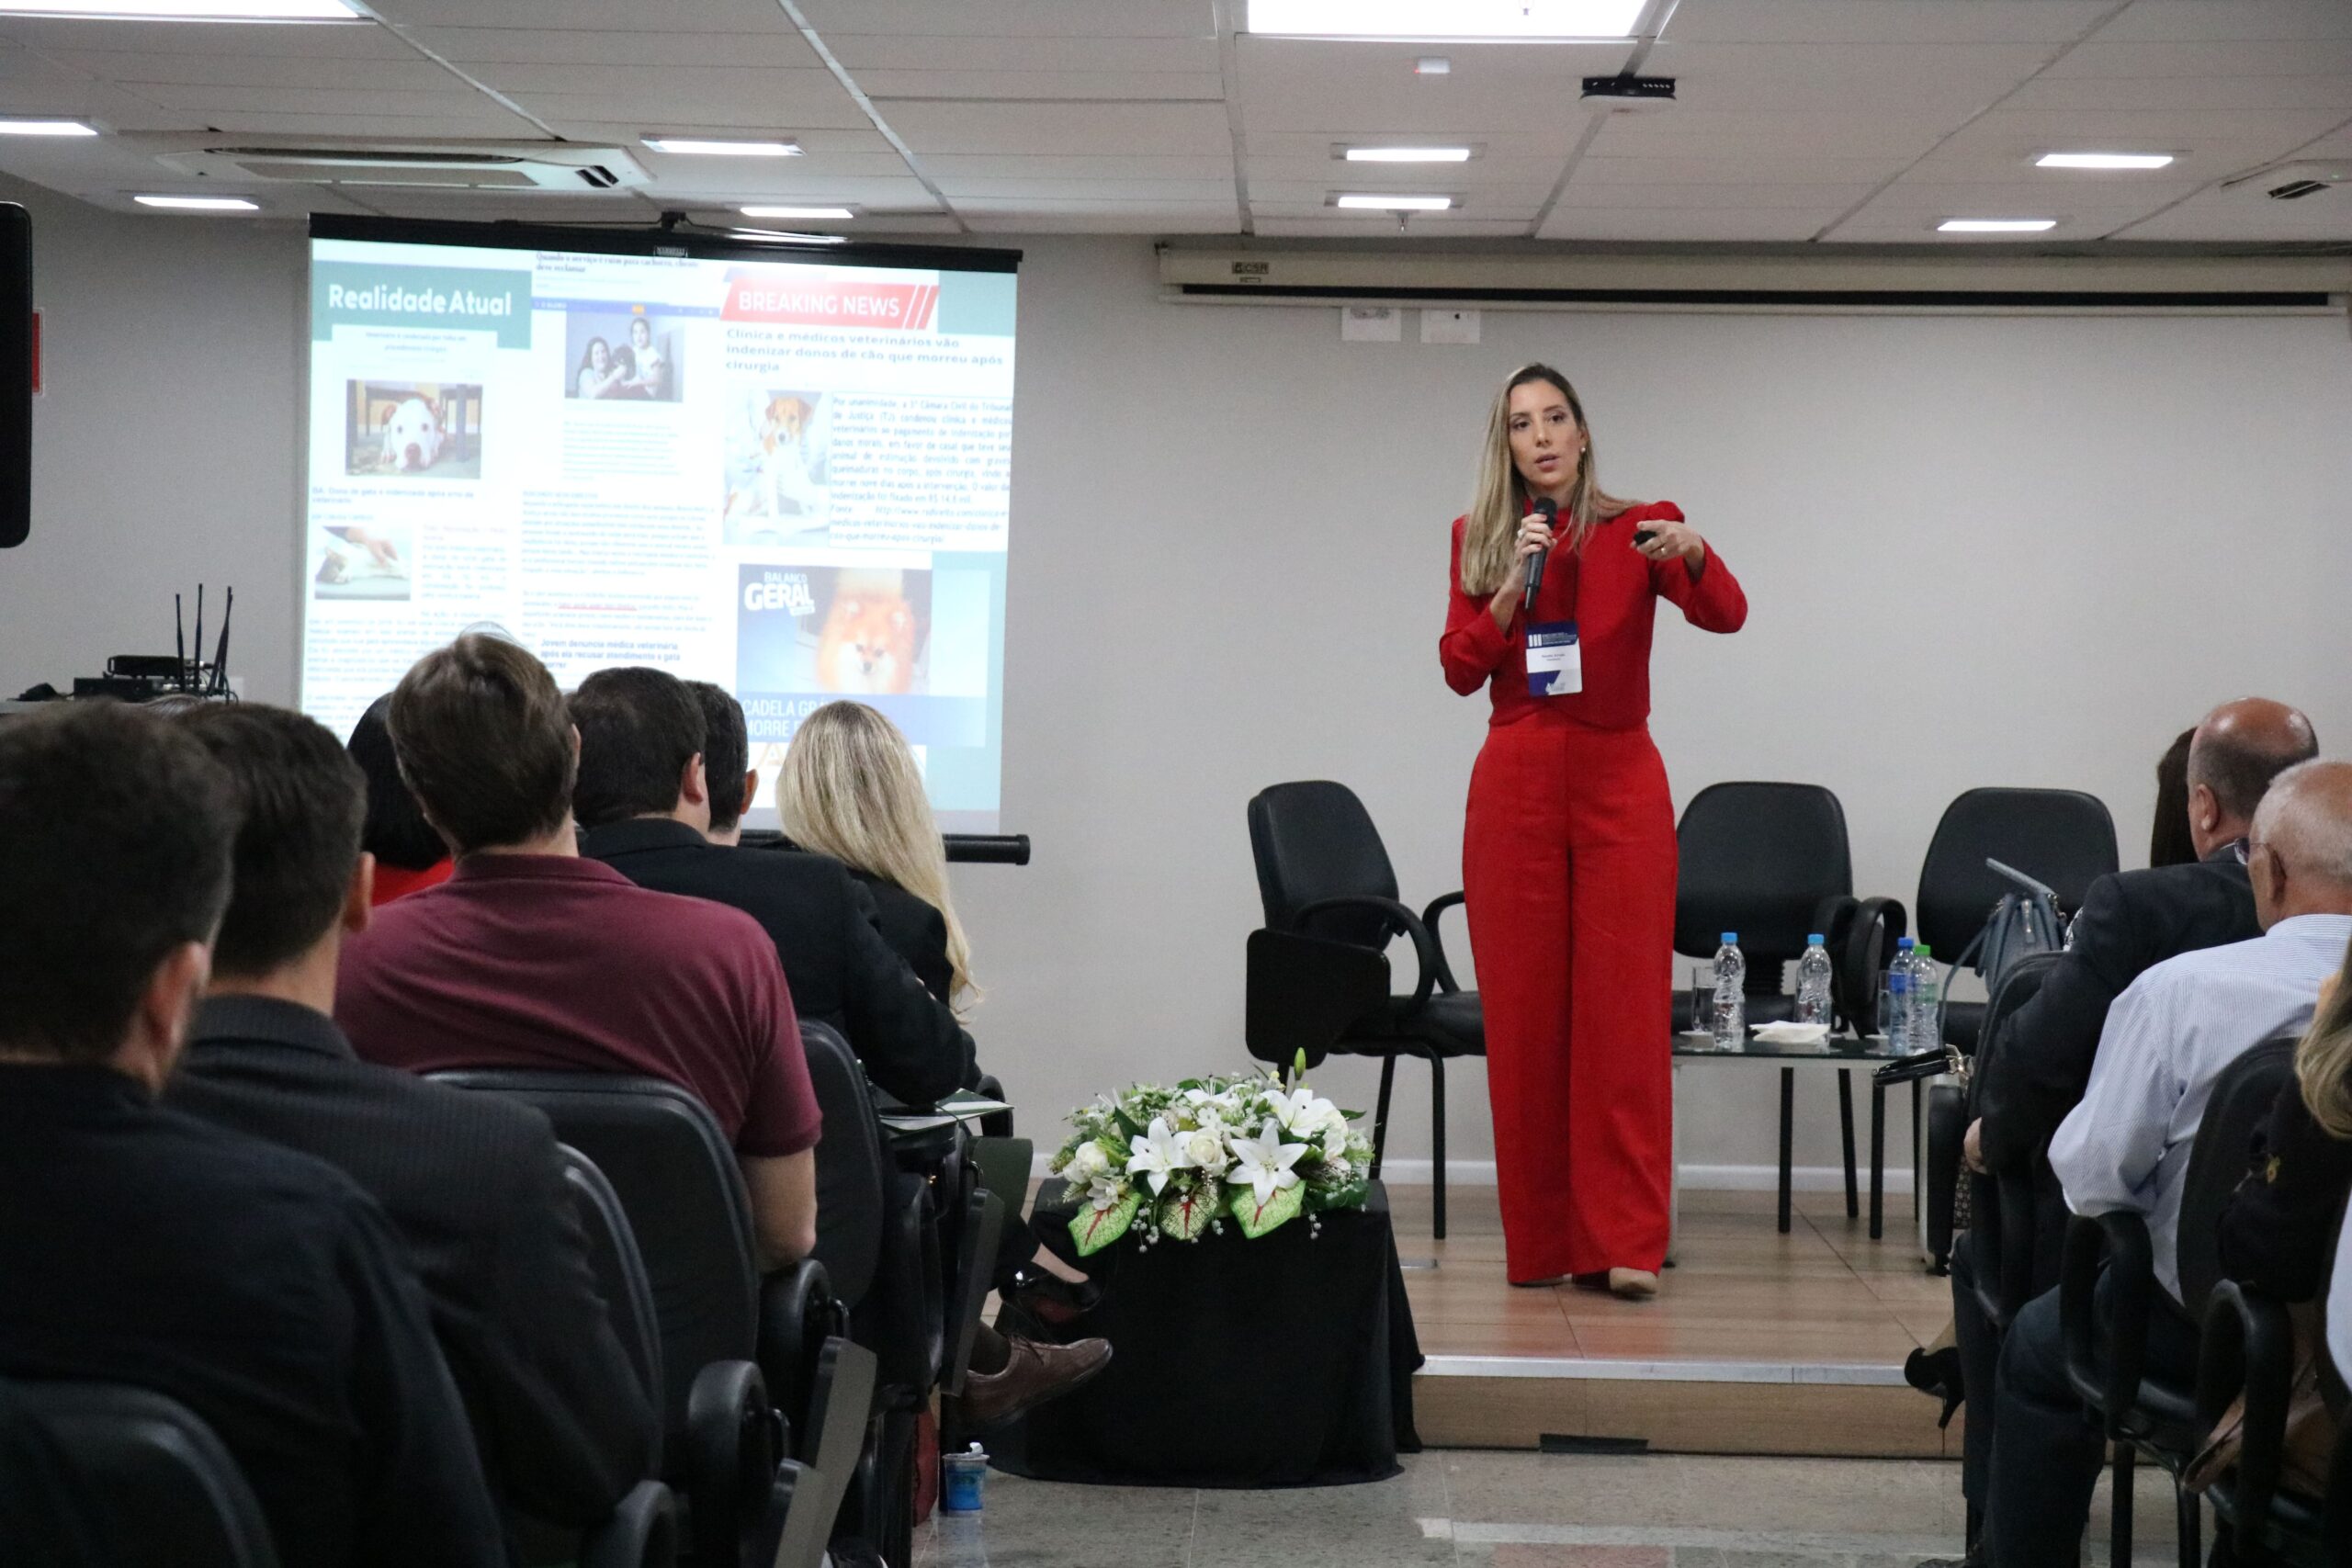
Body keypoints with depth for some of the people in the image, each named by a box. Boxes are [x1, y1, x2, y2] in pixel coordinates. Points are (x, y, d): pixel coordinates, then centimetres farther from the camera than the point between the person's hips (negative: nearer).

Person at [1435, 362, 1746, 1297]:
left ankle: (1624, 1240, -5)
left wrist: (1692, 552, -32)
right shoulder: (1478, 538, 9)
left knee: (1625, 1011, -6)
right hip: (1515, 785, 2)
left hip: (1619, 782, -1)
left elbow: (1725, 616, -13)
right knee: (1523, 1014, 2)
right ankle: (1538, 1242, 9)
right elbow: (1461, 668, 0)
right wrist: (1516, 582, -13)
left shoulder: (1638, 528, 3)